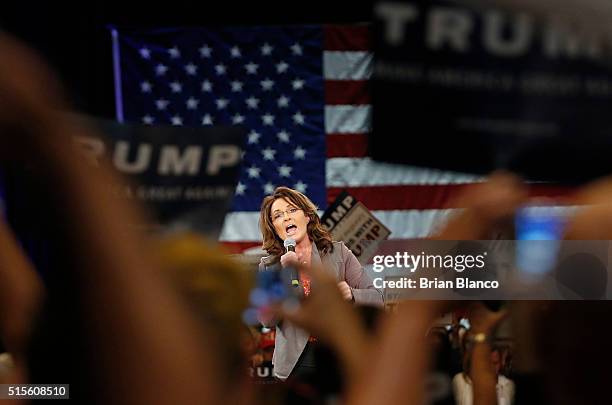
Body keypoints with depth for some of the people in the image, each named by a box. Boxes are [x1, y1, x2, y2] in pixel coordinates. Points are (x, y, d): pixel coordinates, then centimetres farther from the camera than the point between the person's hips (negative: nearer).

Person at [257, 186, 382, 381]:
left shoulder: (338, 253, 6)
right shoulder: (268, 267, 8)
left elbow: (376, 299, 4)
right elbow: (267, 319, -4)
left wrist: (351, 294, -16)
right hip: (297, 363, 0)